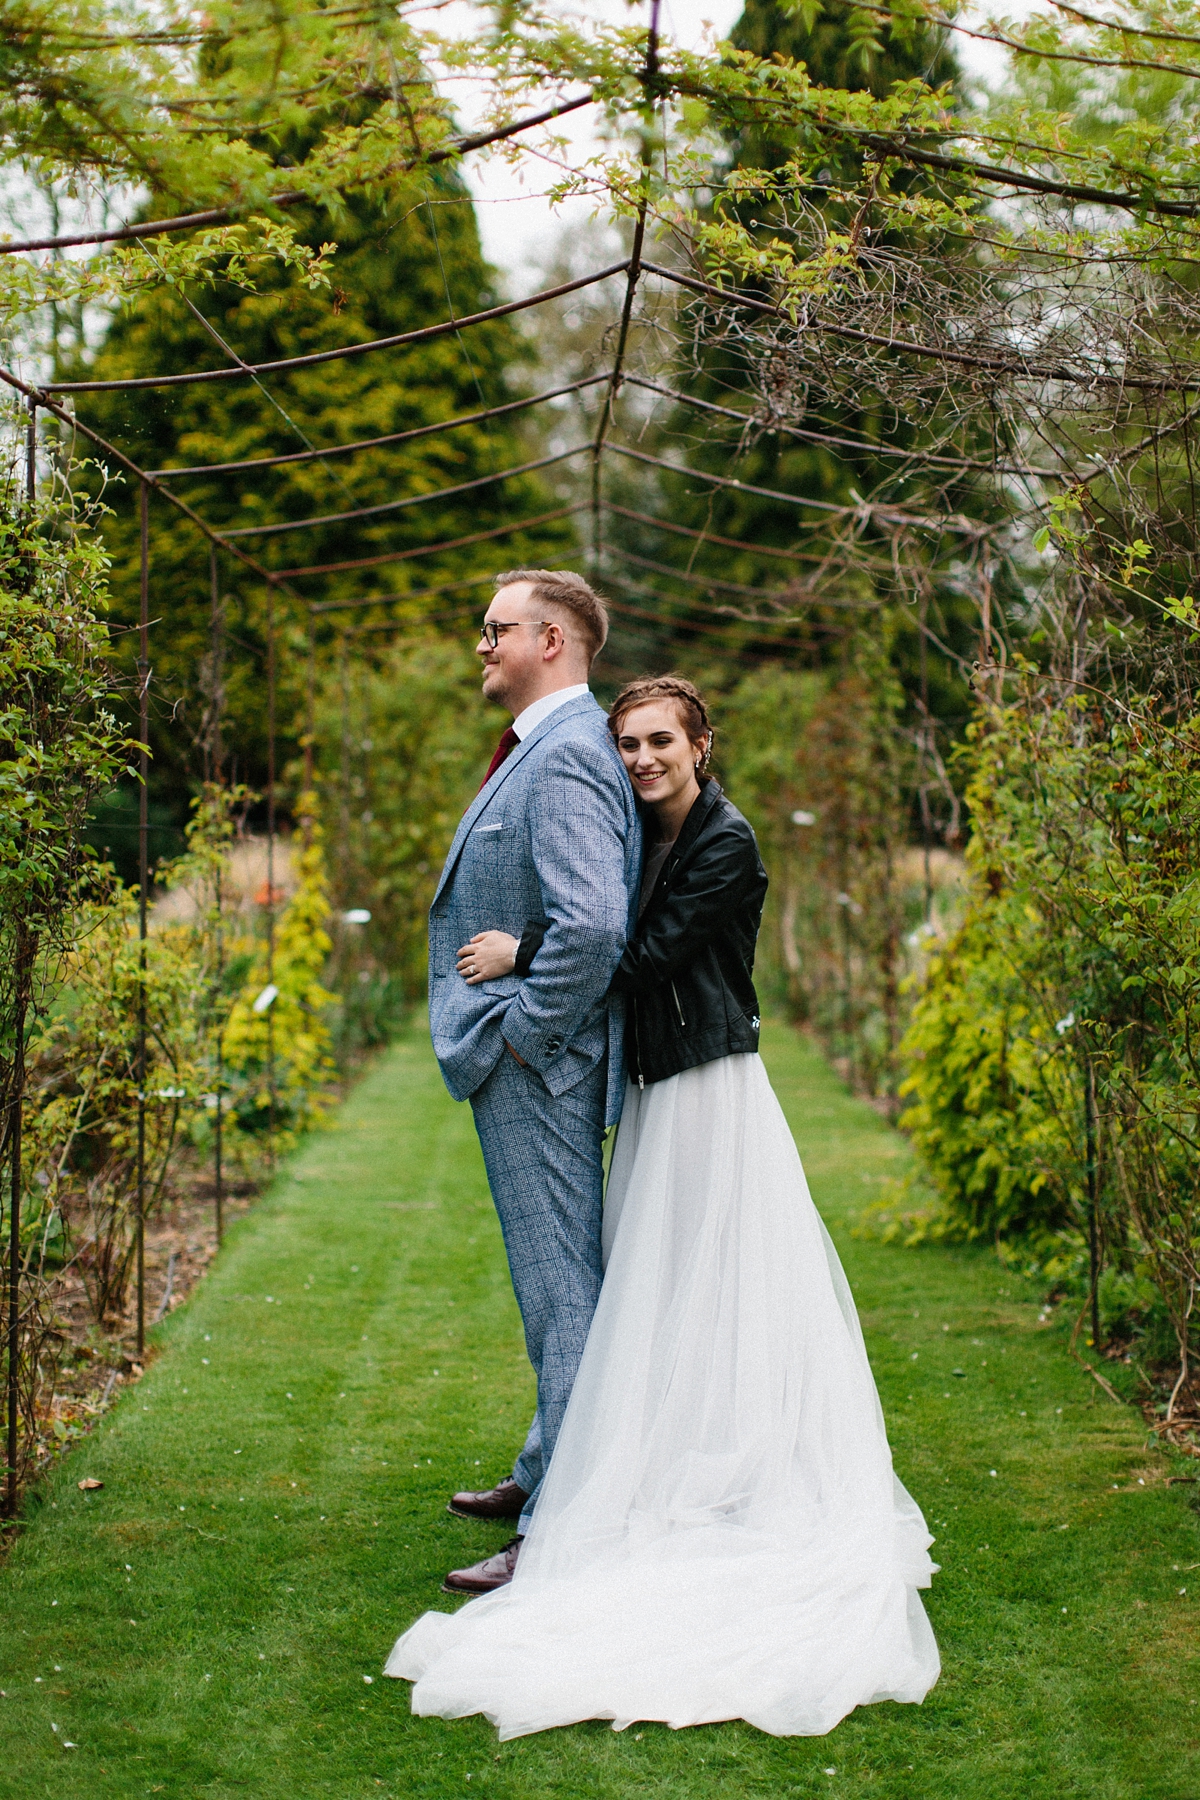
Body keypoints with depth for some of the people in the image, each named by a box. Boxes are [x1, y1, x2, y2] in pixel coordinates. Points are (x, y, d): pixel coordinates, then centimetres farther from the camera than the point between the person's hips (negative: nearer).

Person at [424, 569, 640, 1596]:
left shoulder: (565, 756, -19)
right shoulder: (546, 746, 15)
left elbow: (593, 925, -30)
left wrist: (524, 1030, -20)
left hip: (538, 1060, -11)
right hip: (525, 1058, 11)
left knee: (562, 1288, -4)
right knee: (557, 1281, 20)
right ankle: (550, 1473, 34)